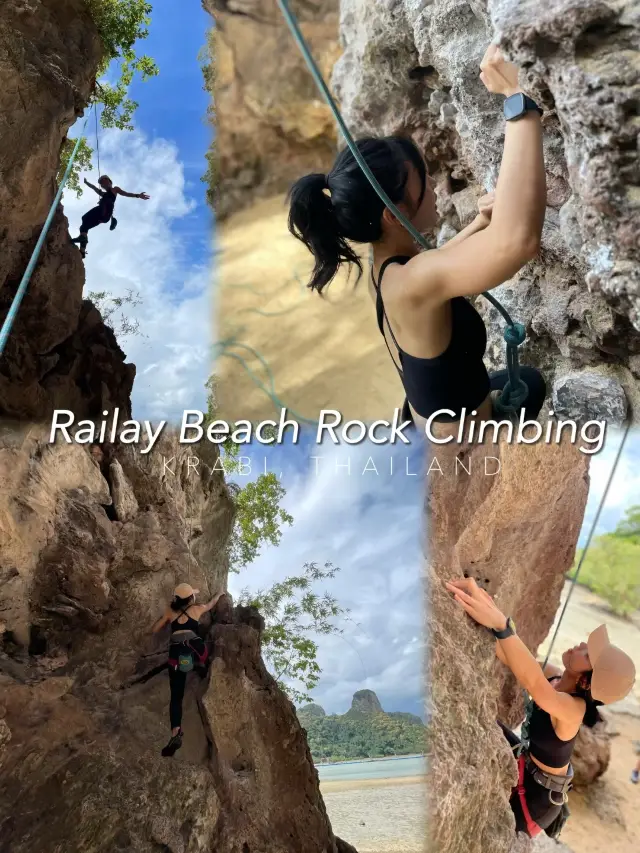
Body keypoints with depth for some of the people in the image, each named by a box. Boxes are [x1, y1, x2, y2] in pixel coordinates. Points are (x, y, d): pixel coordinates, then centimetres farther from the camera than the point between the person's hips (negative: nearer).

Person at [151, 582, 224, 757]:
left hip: (176, 652, 2)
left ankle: (176, 733, -23)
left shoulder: (169, 612, 24)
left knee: (176, 696, -2)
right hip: (194, 648, -1)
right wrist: (220, 594, 63)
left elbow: (154, 630, 29)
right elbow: (212, 603, 42)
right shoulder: (197, 609, 21)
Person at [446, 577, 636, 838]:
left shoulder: (573, 709, -36)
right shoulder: (556, 678, -13)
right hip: (527, 766, 7)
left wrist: (499, 623, -71)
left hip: (538, 795, -7)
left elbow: (533, 682, -56)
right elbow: (513, 658, -19)